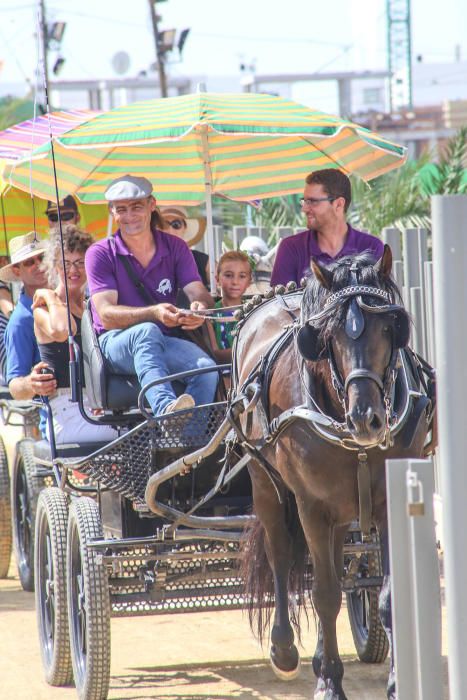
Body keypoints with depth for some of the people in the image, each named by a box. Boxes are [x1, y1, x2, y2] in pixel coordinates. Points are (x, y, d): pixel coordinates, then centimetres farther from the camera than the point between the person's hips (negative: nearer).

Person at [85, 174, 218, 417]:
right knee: (147, 331, -39)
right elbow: (106, 315, -13)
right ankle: (166, 408, -65)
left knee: (206, 368, -29)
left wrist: (201, 307, -30)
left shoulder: (175, 247, 11)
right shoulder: (100, 254, 1)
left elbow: (199, 293, -3)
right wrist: (154, 313, -31)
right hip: (116, 343, -3)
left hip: (165, 343, 3)